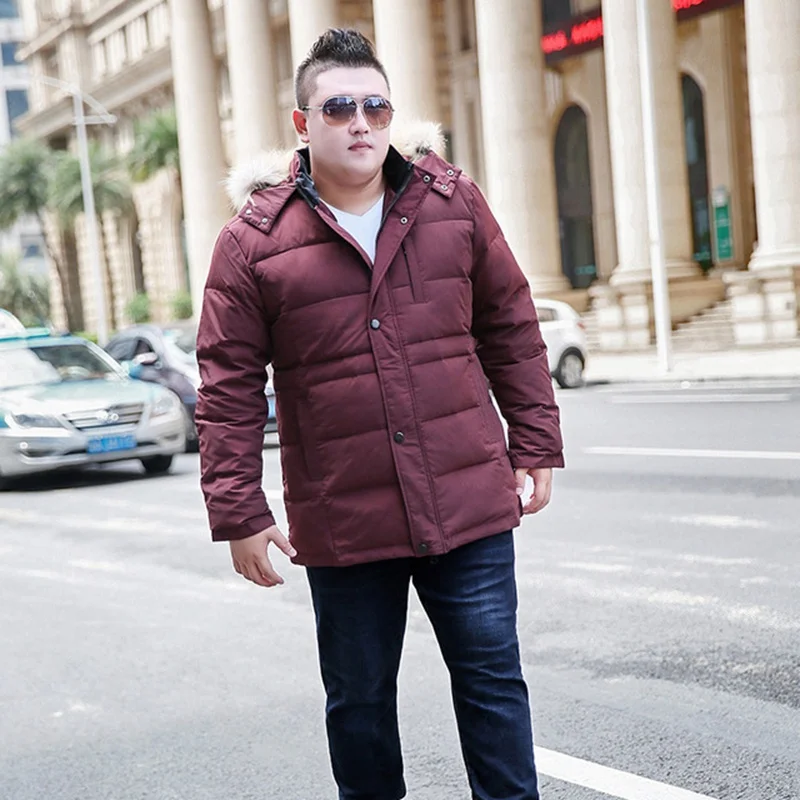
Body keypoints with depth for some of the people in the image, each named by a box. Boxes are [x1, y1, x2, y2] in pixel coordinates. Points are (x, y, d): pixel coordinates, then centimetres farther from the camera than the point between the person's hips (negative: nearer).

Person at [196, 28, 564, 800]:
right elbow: (229, 386, -3)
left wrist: (534, 445, 9)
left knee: (491, 677, 8)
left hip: (469, 502, 1)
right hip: (341, 523, -1)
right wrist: (237, 513, -5)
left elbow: (511, 330, 10)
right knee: (358, 699, 12)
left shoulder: (454, 203, 3)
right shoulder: (253, 241, -4)